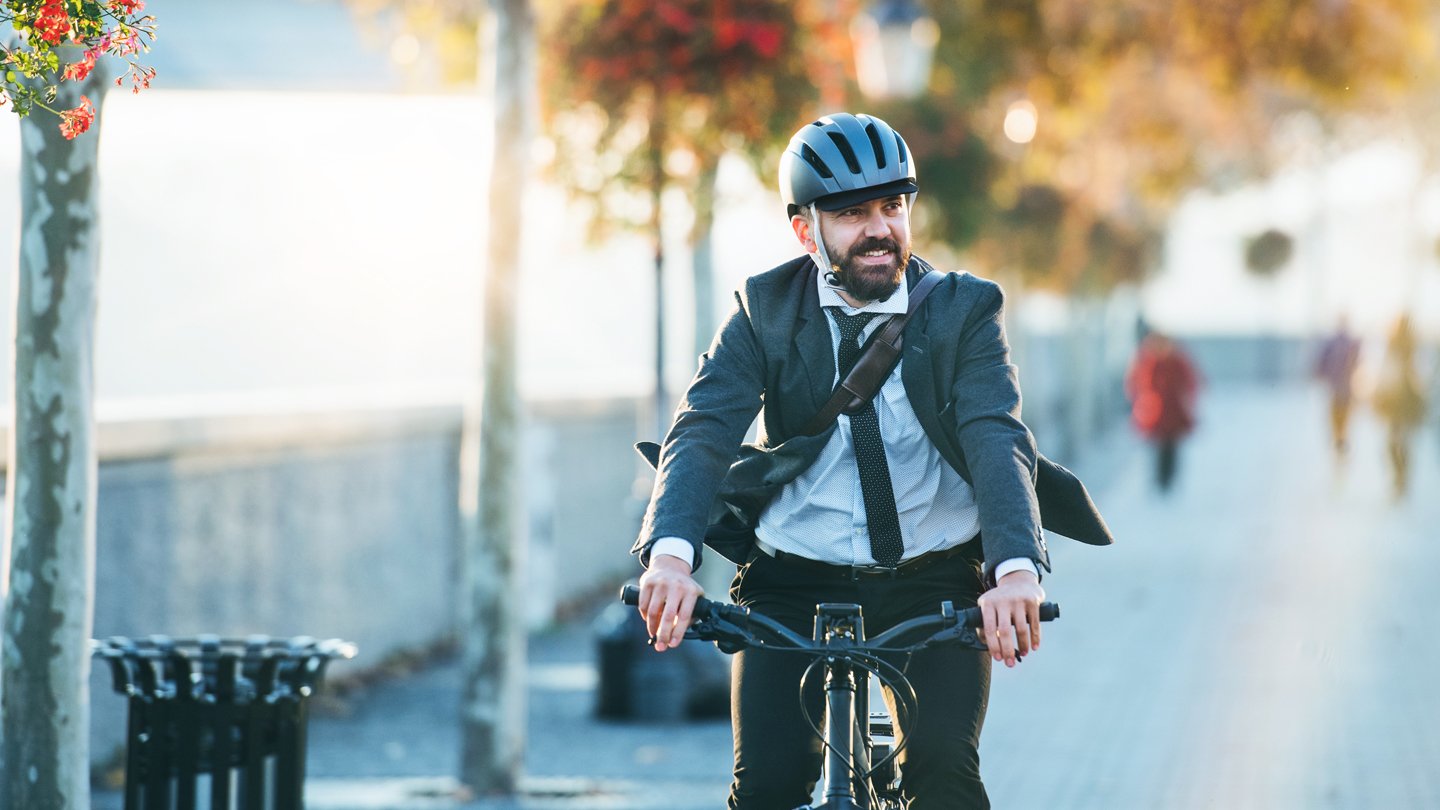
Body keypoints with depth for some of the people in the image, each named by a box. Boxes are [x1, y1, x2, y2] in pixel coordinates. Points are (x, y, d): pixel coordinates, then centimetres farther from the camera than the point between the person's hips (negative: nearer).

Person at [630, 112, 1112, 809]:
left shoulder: (964, 310, -3)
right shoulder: (763, 311, -1)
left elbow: (998, 438, -18)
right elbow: (703, 430, -15)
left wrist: (1016, 568, -38)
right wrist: (671, 553, -36)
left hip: (935, 584, 0)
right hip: (795, 586, 1)